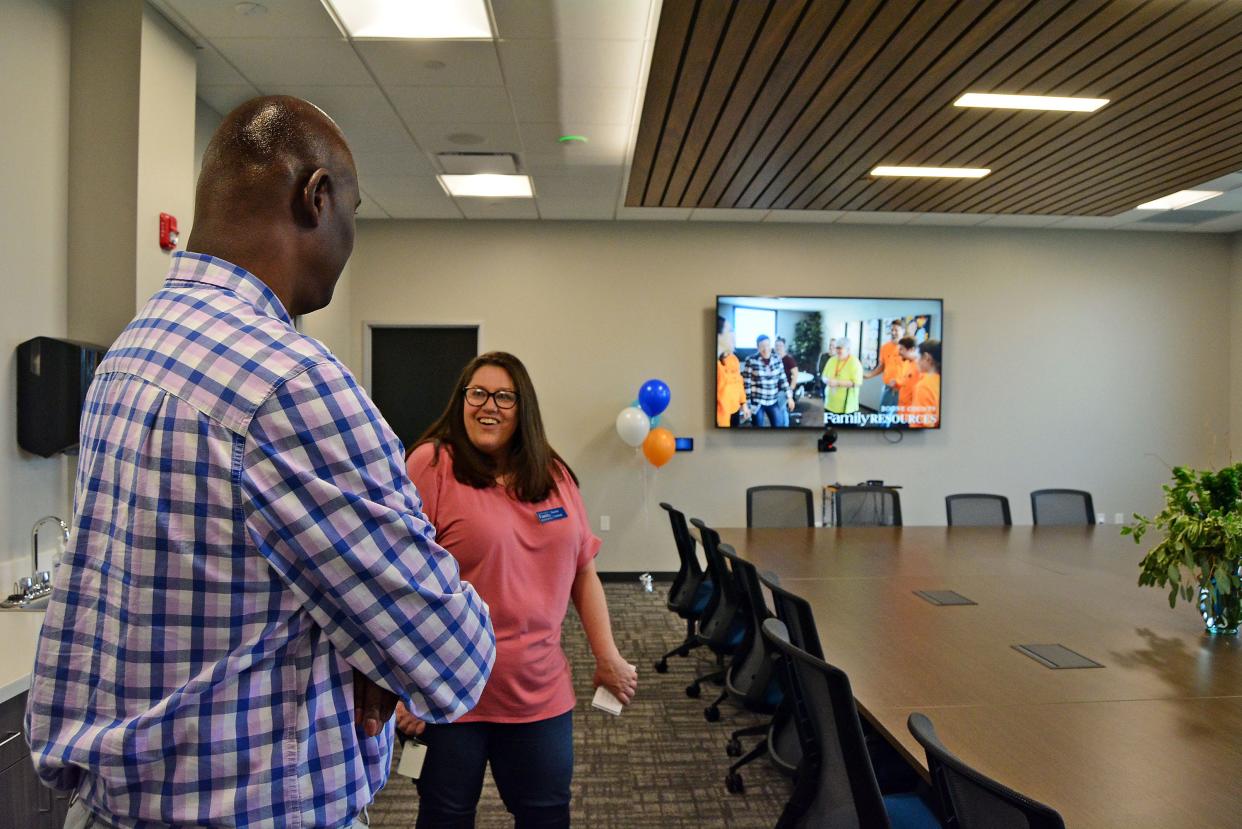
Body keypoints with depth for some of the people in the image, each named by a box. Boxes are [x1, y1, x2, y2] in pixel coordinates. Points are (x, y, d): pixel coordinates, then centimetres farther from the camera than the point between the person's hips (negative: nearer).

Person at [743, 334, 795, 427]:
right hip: (757, 402, -3)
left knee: (779, 426, 4)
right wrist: (747, 404, -9)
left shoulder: (777, 359, 1)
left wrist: (789, 396, 7)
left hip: (773, 402, 4)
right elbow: (746, 384, -8)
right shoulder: (751, 360, -11)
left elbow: (783, 379, 9)